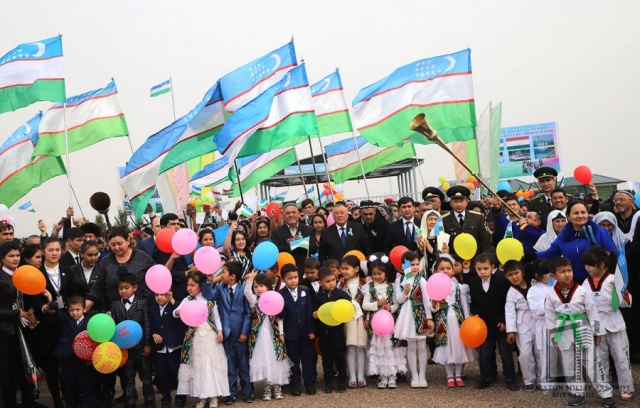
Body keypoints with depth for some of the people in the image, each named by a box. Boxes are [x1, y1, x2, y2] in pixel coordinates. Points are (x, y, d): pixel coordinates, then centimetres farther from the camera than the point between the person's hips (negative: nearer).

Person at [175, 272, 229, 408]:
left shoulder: (209, 299, 1)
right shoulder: (187, 300, 2)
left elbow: (216, 316, 4)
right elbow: (175, 312, -9)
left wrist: (220, 330, -7)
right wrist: (178, 312, -32)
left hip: (210, 334, -1)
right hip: (195, 337, 1)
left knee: (212, 364, 2)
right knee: (198, 365, 4)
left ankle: (213, 395, 11)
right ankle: (201, 396, 12)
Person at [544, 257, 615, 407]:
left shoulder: (582, 291, -10)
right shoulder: (551, 294, -5)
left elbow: (592, 311, -3)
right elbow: (550, 316, 4)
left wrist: (597, 332, 1)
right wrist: (554, 336, 8)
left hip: (583, 330, -2)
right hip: (564, 332, 3)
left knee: (591, 362, -4)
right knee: (569, 364, 10)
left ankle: (606, 393, 6)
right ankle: (577, 393, 24)